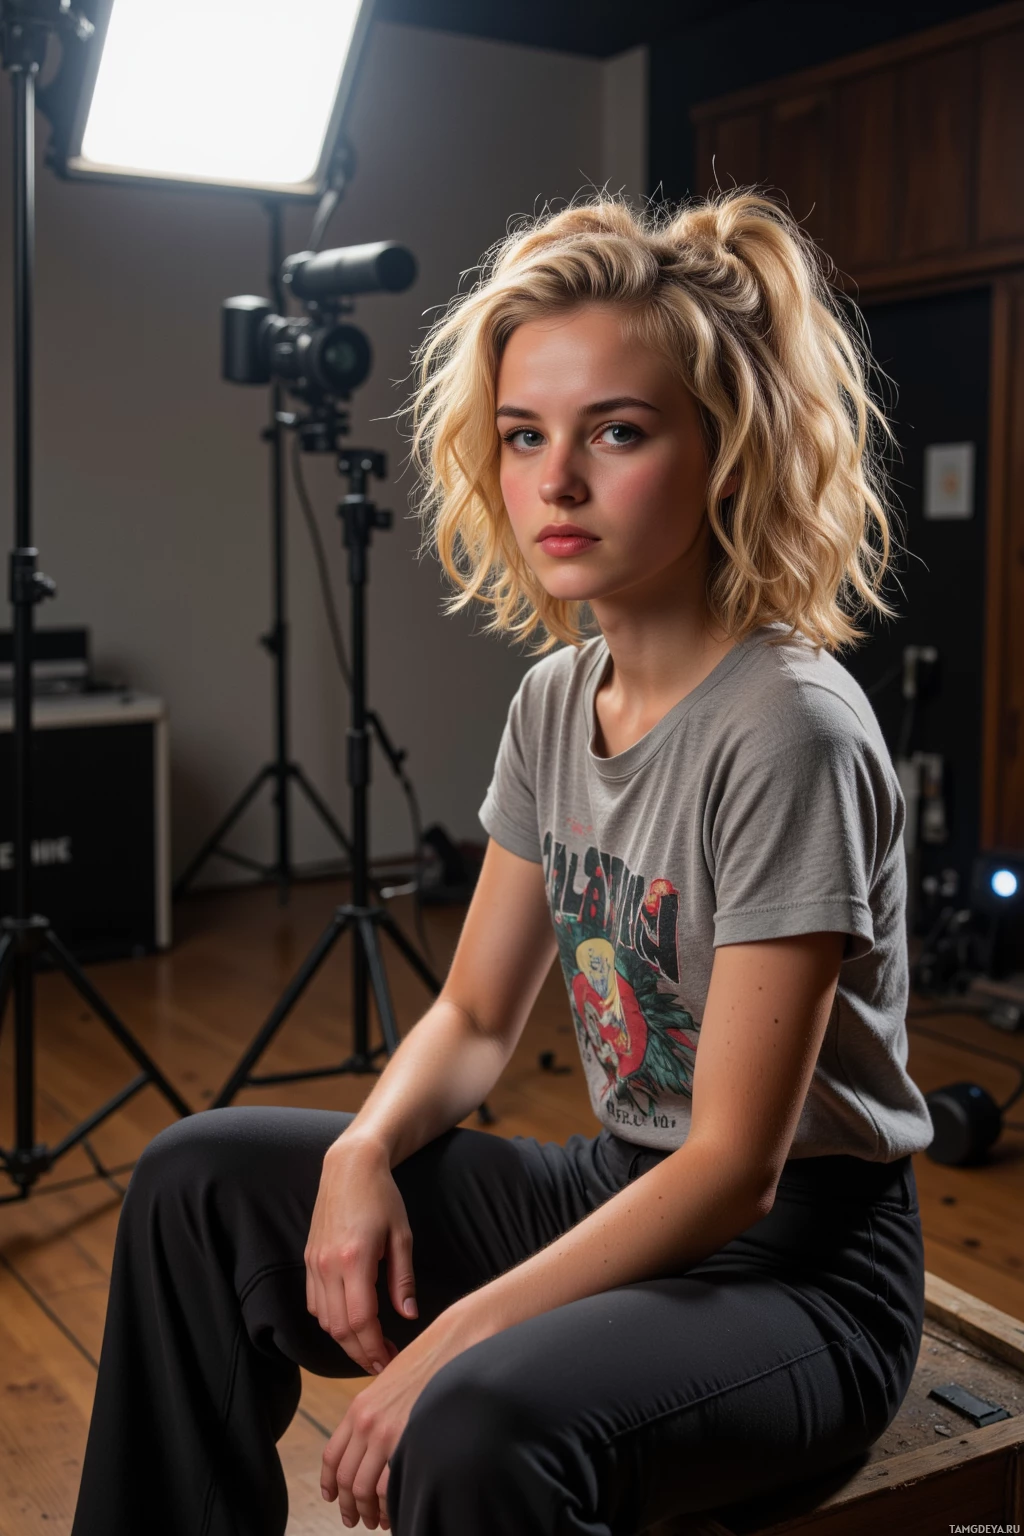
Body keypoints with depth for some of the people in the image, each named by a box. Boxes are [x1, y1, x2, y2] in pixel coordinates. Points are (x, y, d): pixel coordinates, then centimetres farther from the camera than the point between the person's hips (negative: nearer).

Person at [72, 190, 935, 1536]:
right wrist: (364, 1151, -12)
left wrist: (452, 1342, -25)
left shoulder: (789, 731, -22)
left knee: (482, 1425, -36)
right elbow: (476, 1016, 8)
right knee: (200, 1179, 1)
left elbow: (737, 1163, -22)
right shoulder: (555, 700, 2)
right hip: (620, 1197, 7)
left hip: (799, 1262, -7)